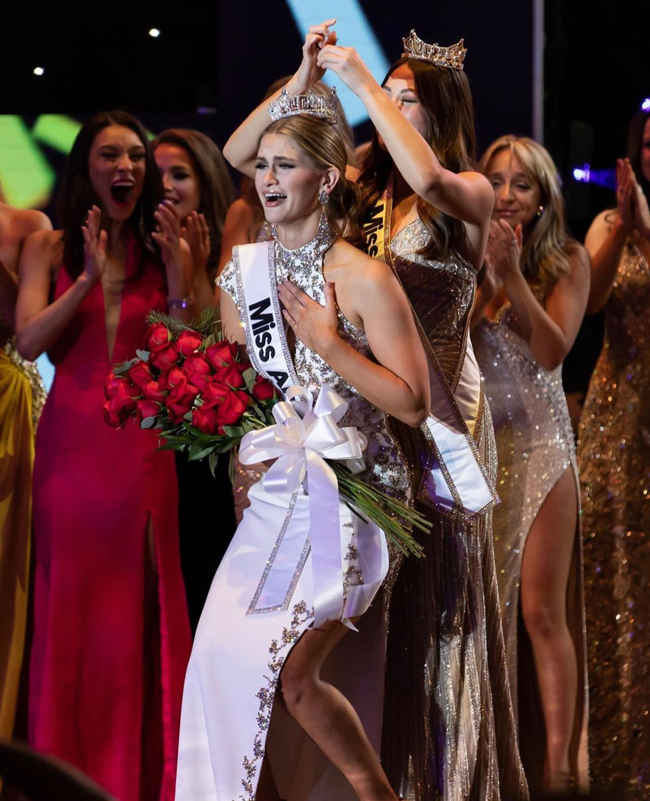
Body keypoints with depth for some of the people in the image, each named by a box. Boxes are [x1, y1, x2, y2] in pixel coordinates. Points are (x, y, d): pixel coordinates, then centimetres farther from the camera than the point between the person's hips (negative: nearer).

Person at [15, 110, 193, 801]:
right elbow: (28, 341, -7)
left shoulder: (165, 250, 8)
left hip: (142, 444, 0)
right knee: (70, 606, 1)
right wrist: (88, 278, -16)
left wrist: (176, 273, -11)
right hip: (71, 440, 0)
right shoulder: (49, 249, 6)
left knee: (138, 606, 0)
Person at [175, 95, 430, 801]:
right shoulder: (242, 272, 9)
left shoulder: (364, 281, -10)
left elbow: (413, 403, -13)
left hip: (355, 498, -6)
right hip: (276, 496, 6)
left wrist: (328, 343, -16)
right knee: (222, 655, -6)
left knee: (290, 670, -15)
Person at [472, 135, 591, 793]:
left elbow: (553, 349, -11)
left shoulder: (567, 262, 1)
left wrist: (511, 272, -18)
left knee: (541, 611, -6)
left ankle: (558, 763, -4)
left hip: (536, 442, -2)